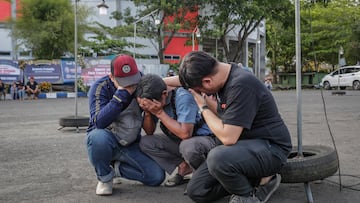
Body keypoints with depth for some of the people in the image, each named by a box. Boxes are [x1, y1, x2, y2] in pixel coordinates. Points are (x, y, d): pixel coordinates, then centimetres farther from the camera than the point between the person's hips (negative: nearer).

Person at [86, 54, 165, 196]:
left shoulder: (142, 82, -9)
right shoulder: (100, 87, -20)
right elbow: (99, 122, -33)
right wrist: (122, 94, -38)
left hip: (131, 145, 4)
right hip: (105, 141, -3)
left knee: (157, 177, -12)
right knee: (99, 137, -40)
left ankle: (115, 168, 10)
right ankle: (104, 177, -9)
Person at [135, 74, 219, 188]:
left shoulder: (182, 97, -27)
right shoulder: (154, 99, -6)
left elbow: (185, 134, -33)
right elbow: (149, 132, 1)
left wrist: (160, 113, -30)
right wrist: (147, 112, -18)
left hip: (204, 139, -7)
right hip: (178, 141, 7)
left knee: (188, 146, -39)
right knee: (145, 142, -10)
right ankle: (184, 166, -5)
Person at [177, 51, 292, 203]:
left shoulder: (241, 85, -27)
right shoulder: (224, 76, 2)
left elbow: (228, 137, -28)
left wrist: (203, 107, -15)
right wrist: (206, 101, 3)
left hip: (271, 147, -9)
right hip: (245, 145, 9)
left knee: (217, 158, -38)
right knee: (196, 191, 0)